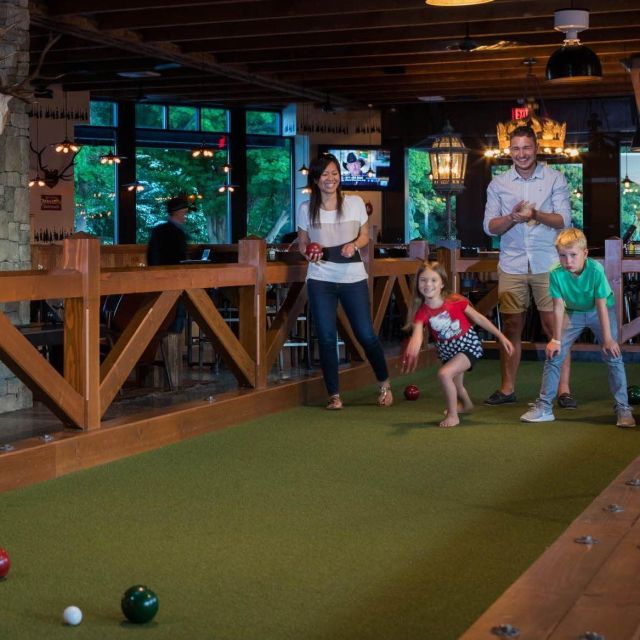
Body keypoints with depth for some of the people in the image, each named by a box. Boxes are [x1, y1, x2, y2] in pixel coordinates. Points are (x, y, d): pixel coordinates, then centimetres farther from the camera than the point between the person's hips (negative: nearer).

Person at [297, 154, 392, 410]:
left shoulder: (355, 203, 1)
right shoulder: (306, 209, 1)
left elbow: (365, 236, 10)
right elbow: (302, 244, 9)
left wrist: (354, 245, -11)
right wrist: (309, 253, -13)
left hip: (353, 277, 0)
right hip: (320, 279, 0)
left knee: (366, 334, 1)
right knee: (326, 338, 0)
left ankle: (385, 384, 23)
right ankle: (334, 395, 10)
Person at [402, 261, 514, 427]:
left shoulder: (456, 301, -23)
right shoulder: (422, 313, -18)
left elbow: (479, 318, -10)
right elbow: (417, 334, -36)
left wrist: (501, 337, -4)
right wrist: (412, 351, -60)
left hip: (468, 345, -5)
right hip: (446, 350, 5)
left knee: (444, 374, -28)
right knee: (456, 385, 28)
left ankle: (453, 415, -10)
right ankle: (466, 405, 63)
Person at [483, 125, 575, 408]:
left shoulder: (554, 179, 3)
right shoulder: (498, 184, 8)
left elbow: (564, 220, -4)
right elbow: (490, 227, 4)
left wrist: (537, 214, -22)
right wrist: (512, 217, -15)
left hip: (547, 264, -2)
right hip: (511, 265, 2)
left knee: (555, 326, -3)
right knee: (511, 327, 5)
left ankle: (564, 389, 2)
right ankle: (507, 388, 14)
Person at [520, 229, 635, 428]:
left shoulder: (596, 270, -31)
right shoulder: (556, 274, -25)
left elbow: (602, 305, -26)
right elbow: (558, 307, -18)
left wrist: (608, 338, -23)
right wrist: (556, 340, -14)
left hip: (600, 312, -2)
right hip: (573, 312, 2)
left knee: (613, 356, -12)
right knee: (553, 355, -4)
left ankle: (623, 408, -2)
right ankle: (544, 407, 5)